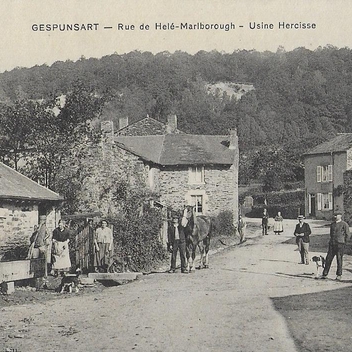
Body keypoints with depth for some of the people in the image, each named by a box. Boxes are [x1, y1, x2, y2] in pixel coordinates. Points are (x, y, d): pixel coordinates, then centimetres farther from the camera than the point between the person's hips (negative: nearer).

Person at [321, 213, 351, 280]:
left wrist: (343, 243, -2)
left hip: (340, 244, -5)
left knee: (339, 259, 0)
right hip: (332, 244, 5)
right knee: (328, 259, 1)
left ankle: (339, 275, 11)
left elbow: (348, 235, -3)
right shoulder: (332, 224, 13)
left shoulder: (344, 224, -5)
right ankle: (325, 274, 4)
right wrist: (332, 241, 14)